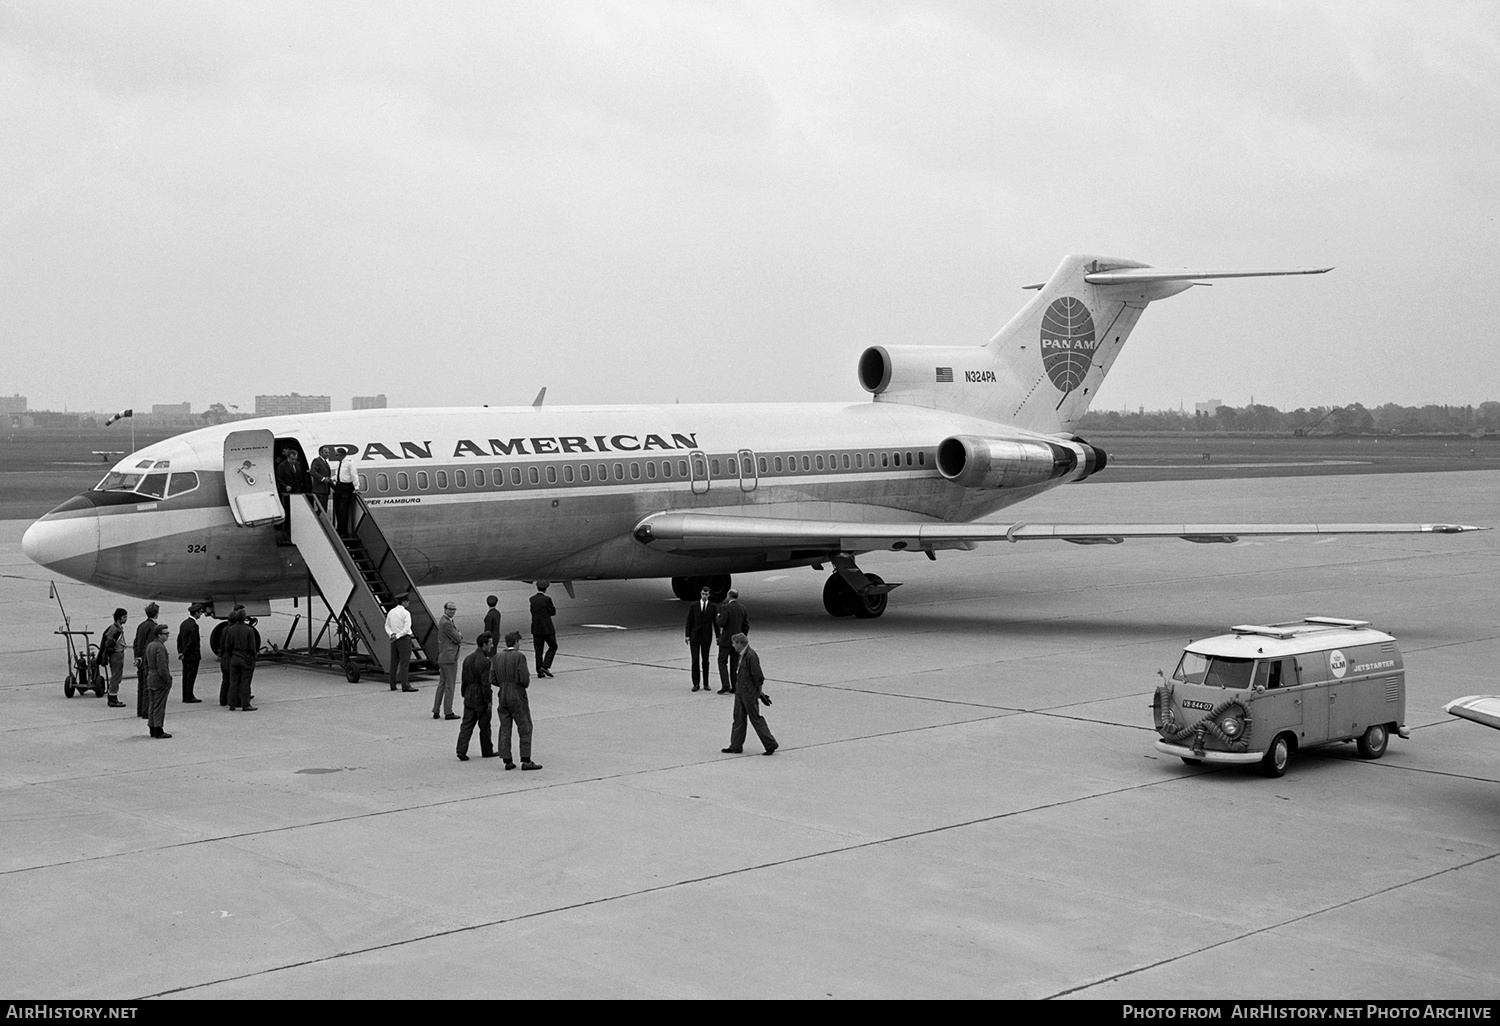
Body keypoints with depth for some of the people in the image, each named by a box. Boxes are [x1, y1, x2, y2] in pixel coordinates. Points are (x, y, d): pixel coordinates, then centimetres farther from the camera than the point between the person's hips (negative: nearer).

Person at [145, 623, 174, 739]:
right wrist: (168, 680, -16)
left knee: (153, 705, 15)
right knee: (159, 706, -5)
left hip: (151, 679, 9)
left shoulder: (149, 645, 12)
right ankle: (158, 731, -3)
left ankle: (152, 729, 20)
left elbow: (147, 664, 18)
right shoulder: (160, 647, -18)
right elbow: (162, 667, -22)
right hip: (160, 681, -9)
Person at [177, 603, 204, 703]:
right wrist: (184, 653, -11)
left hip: (186, 656, 9)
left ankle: (185, 696, 16)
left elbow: (179, 638, 12)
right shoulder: (194, 625, -19)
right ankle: (189, 697, 0)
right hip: (193, 656, -9)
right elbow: (191, 642, -21)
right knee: (191, 676, -3)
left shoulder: (184, 623, 9)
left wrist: (180, 652, 10)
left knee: (186, 676, 12)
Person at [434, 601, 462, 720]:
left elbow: (459, 637, 19)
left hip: (443, 658, 10)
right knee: (449, 686, -4)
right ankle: (448, 712, -1)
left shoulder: (444, 620, 16)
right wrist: (460, 638, 5)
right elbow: (457, 639, -15)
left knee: (442, 684, 14)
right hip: (450, 657, -10)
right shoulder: (446, 623, -17)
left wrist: (458, 636, -1)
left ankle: (436, 711, 17)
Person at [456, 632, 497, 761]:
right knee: (485, 726, 8)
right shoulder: (485, 662, -19)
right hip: (481, 699, -6)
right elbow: (485, 683, -20)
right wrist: (488, 701, -13)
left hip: (469, 698, 6)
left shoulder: (468, 659, 6)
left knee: (466, 725, 6)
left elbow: (464, 680, 12)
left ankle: (461, 750, -4)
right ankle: (487, 751, 21)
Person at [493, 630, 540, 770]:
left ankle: (507, 760, 10)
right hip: (517, 696, -6)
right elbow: (525, 679, -17)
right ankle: (526, 761, -2)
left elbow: (493, 679, 4)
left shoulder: (497, 658, 5)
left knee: (505, 728, 9)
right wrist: (527, 681, 5)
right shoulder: (519, 657, -12)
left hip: (502, 696, 6)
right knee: (525, 728, 1)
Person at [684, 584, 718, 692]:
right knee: (695, 660, -2)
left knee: (705, 661, 5)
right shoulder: (693, 606, 3)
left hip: (706, 637, 0)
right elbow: (689, 621, 3)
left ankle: (706, 683, 12)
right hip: (695, 636, 0)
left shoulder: (713, 607, 3)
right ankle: (695, 683, 3)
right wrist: (687, 635, -2)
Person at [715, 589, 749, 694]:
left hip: (726, 640, -5)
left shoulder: (726, 607, -14)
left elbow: (721, 623, -20)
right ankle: (734, 687, 11)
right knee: (734, 664, 12)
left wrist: (718, 617, 1)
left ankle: (725, 686, -7)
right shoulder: (742, 608, 5)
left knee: (722, 662, 3)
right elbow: (746, 626, 7)